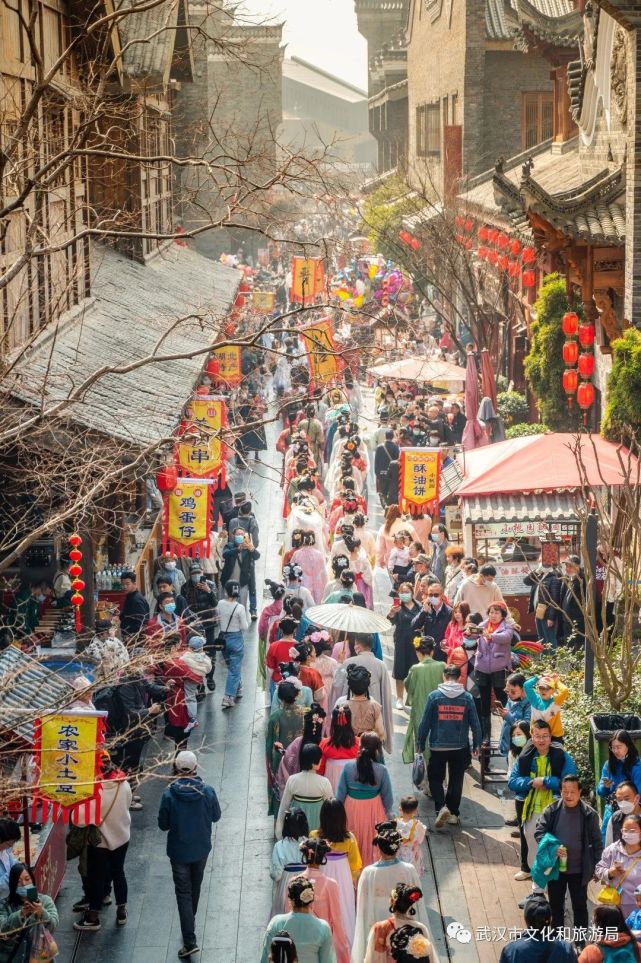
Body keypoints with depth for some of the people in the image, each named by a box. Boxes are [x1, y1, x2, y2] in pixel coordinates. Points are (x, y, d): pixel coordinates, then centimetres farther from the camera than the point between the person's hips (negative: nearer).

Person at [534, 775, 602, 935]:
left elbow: (596, 842, -3)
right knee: (556, 904, 16)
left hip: (579, 870, -2)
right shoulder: (551, 810, -8)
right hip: (555, 868, 2)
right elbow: (539, 832, -4)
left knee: (580, 905, 10)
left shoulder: (589, 814, -10)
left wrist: (596, 866, -4)